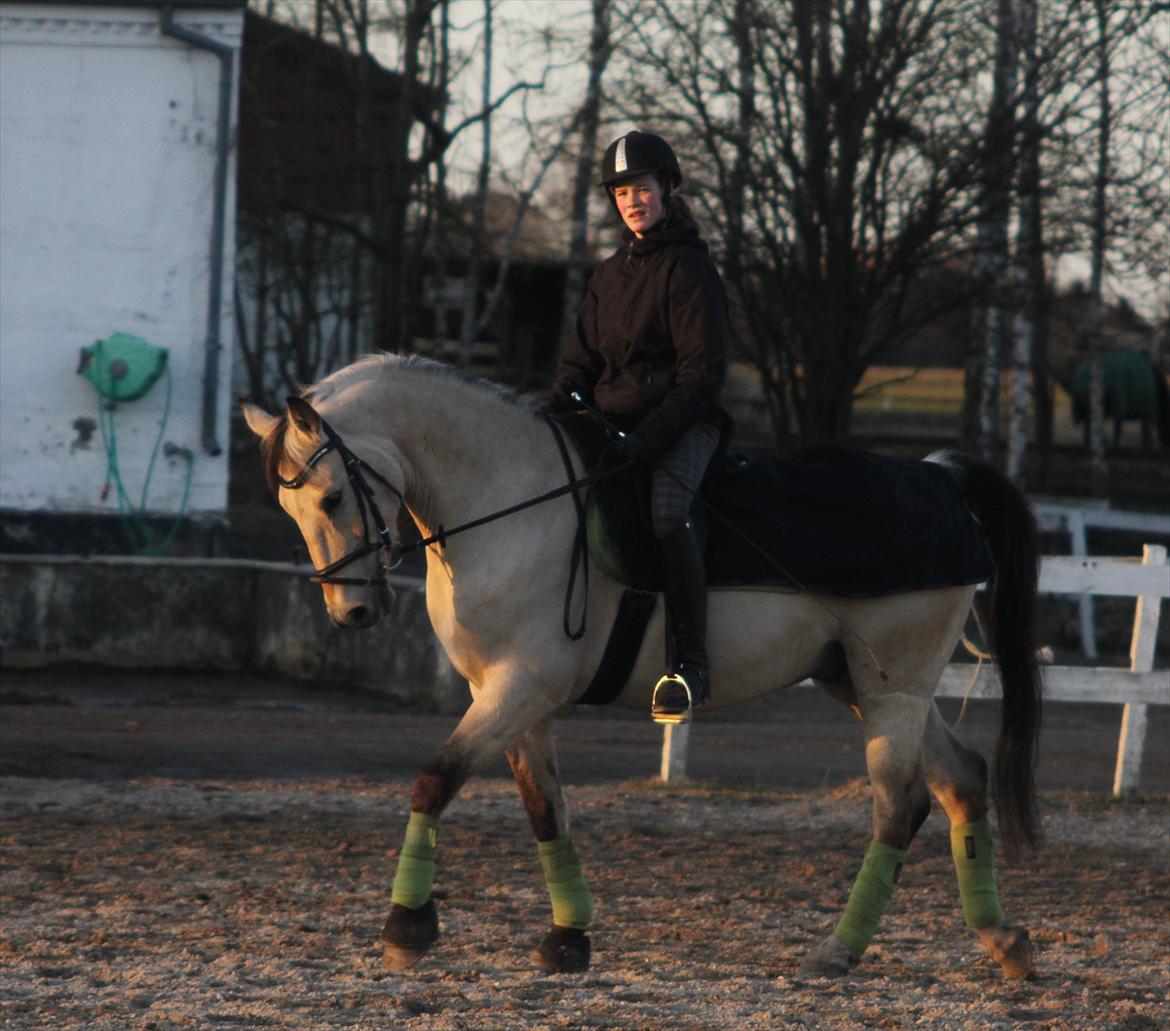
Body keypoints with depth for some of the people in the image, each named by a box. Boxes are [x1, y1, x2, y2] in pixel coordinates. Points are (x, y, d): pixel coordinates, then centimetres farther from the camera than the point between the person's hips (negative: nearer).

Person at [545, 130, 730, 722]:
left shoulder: (689, 269, -7)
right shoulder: (610, 274, 17)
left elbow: (703, 372, -13)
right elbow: (582, 359, 19)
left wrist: (648, 435, -22)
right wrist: (548, 417, -1)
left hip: (683, 425, -8)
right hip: (614, 424, 8)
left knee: (666, 512, -33)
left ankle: (691, 664, -33)